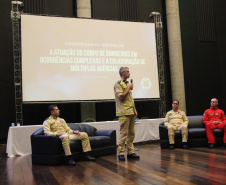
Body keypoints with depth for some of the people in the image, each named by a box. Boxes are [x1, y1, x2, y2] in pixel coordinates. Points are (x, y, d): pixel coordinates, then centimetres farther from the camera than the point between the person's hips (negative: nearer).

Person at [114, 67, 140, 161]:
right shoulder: (118, 84, -6)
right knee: (124, 133, -7)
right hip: (124, 113, -8)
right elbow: (120, 96, -19)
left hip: (131, 112, 8)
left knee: (131, 133, 9)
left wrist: (135, 110, 18)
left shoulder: (127, 83, 21)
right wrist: (129, 88, -10)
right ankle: (120, 153, 0)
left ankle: (130, 152, 16)